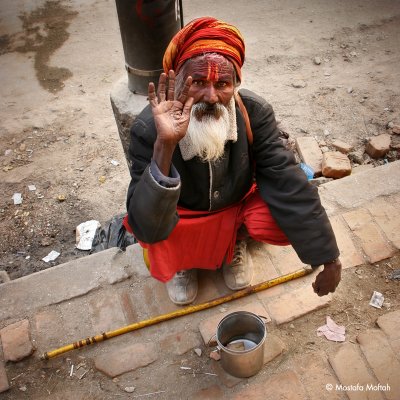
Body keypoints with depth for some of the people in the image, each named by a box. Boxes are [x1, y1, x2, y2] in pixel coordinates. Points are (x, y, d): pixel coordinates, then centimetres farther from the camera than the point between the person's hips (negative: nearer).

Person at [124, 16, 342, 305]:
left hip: (238, 204, 2)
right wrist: (164, 147, -51)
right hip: (182, 217, -2)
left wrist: (329, 259, -24)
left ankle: (238, 240, 11)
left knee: (287, 222, -26)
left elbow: (289, 187, -22)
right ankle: (181, 259, 9)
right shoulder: (148, 129, -31)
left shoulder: (255, 113, -24)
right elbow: (147, 230, -38)